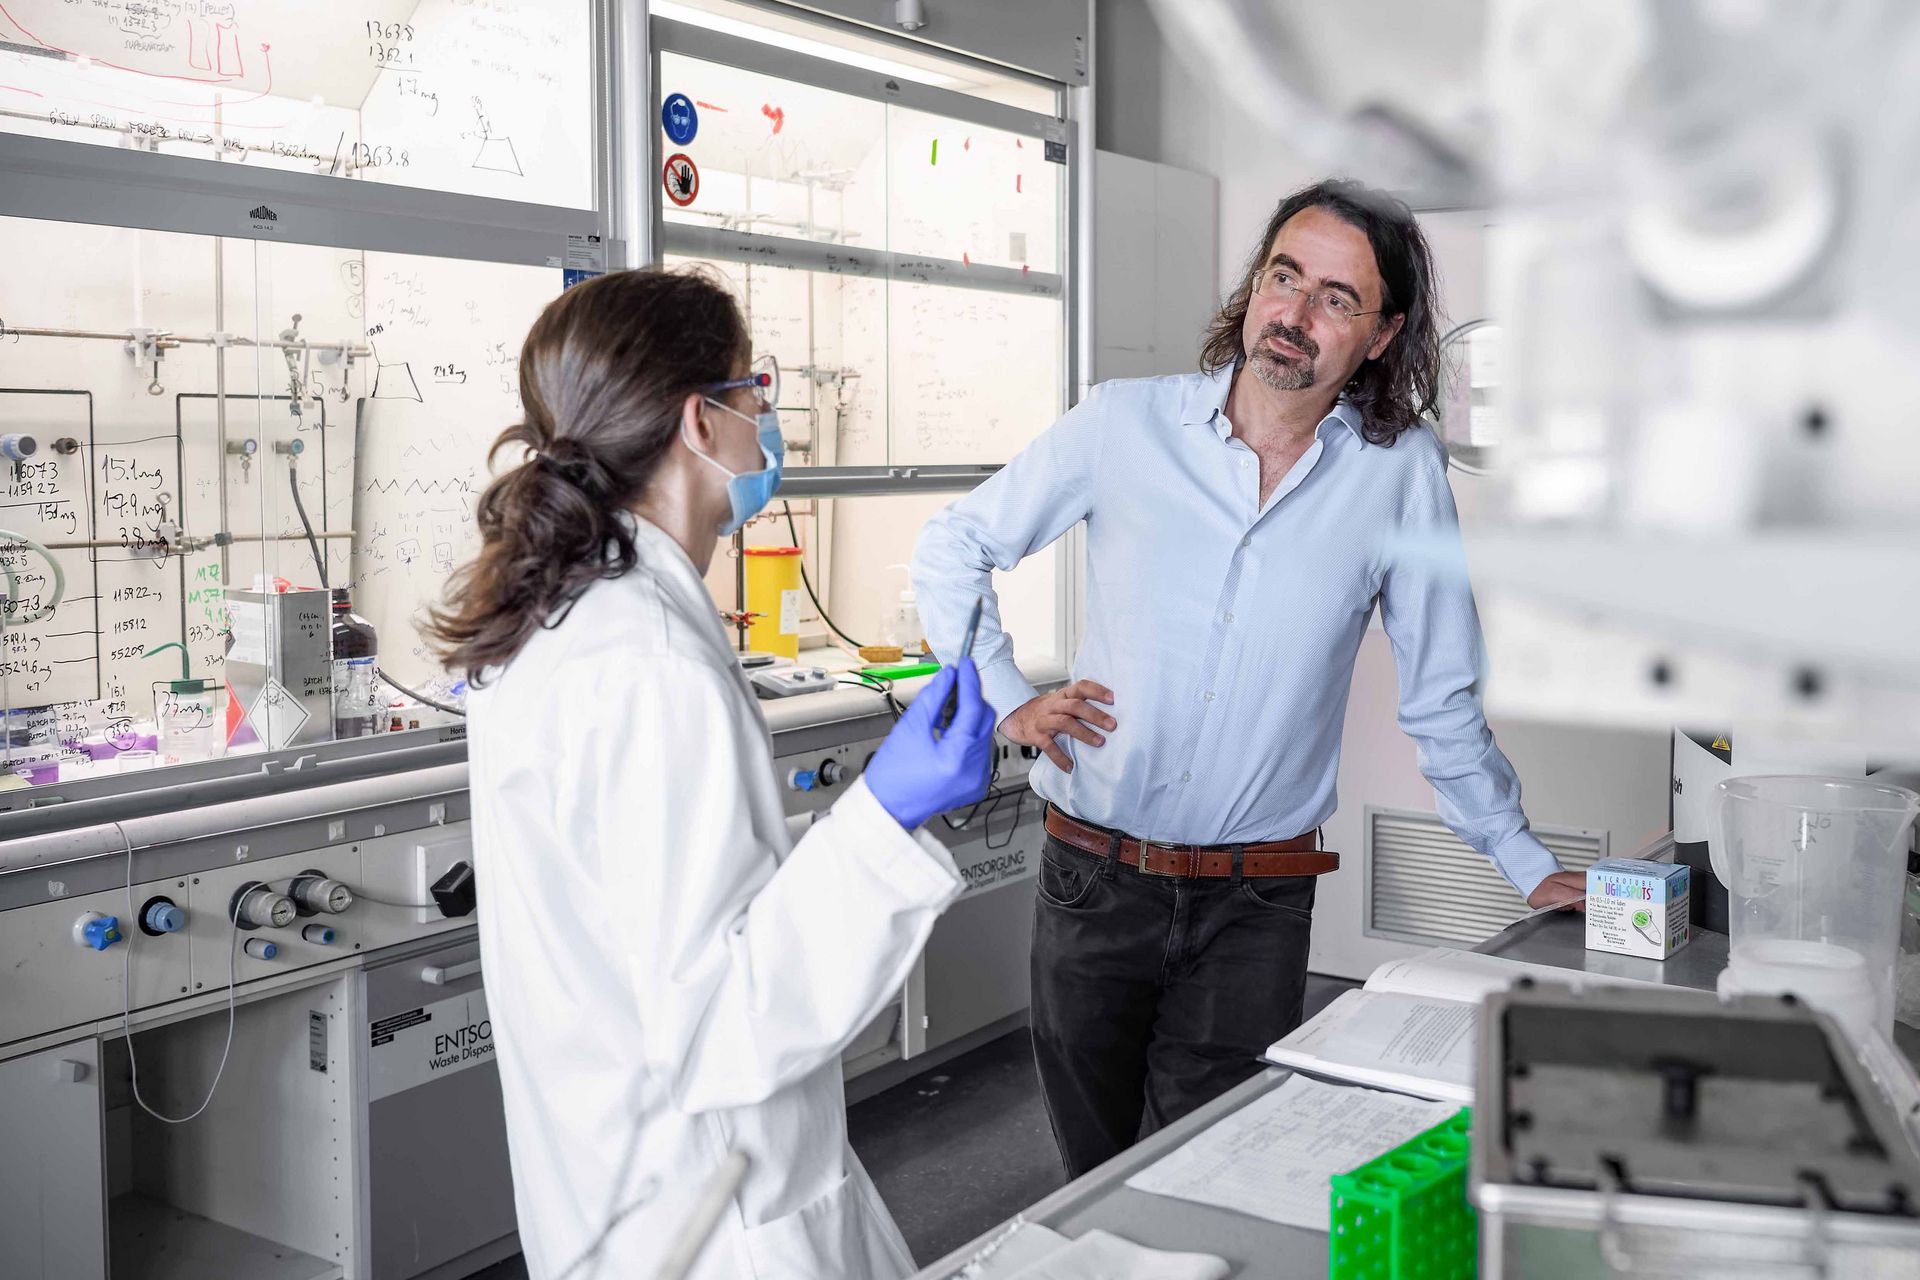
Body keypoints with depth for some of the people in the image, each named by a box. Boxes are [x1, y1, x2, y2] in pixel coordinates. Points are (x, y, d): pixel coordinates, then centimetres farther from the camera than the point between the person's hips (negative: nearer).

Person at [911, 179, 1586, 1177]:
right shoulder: (1125, 424, -4)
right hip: (1094, 878, 1)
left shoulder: (1401, 472, -3)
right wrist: (1004, 698, -1)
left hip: (1255, 906, -1)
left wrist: (1527, 864, 6)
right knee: (1094, 1177, 17)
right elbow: (949, 550, 7)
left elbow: (1441, 699, 5)